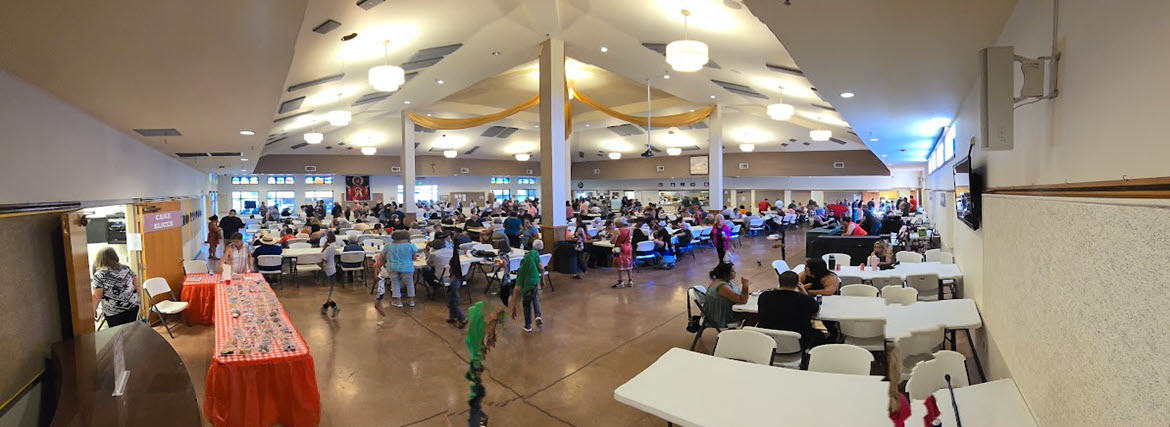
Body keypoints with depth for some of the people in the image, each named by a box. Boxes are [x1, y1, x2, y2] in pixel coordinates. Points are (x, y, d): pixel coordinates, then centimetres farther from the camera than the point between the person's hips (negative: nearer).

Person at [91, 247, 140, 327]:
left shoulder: (99, 275, -9)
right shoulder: (126, 268, 4)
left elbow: (97, 296, -12)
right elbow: (136, 285, 10)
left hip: (114, 311, -4)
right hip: (133, 306, 4)